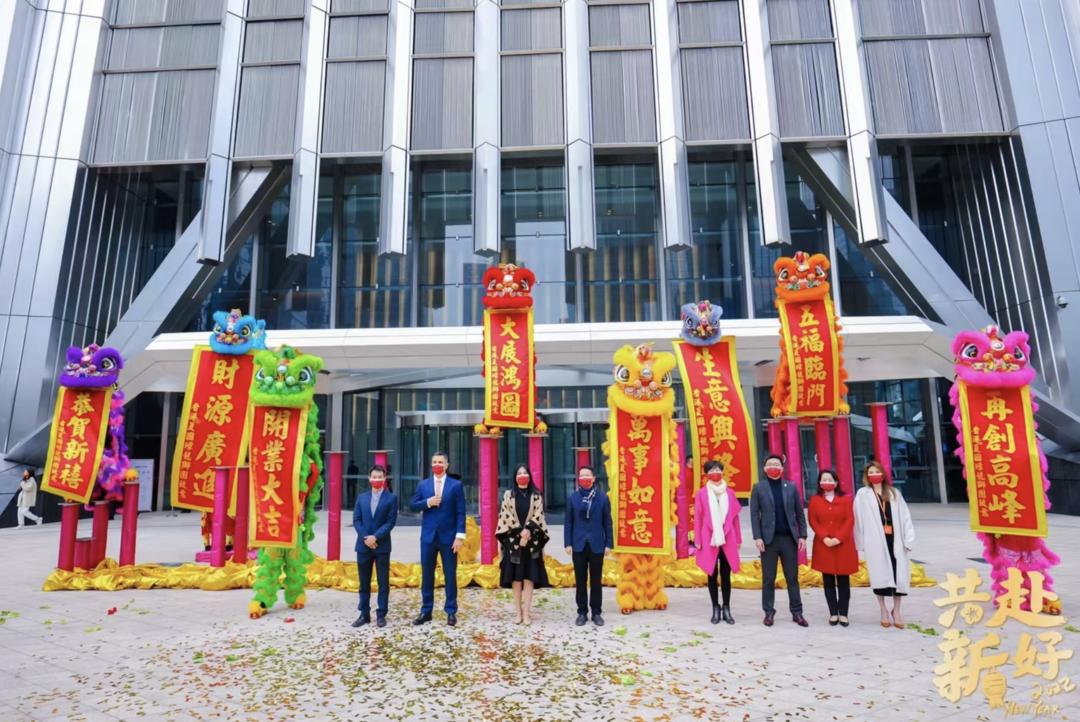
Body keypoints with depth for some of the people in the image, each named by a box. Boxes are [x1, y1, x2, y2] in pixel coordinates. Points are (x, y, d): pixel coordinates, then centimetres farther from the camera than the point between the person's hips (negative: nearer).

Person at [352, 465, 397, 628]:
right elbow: (356, 520, 4)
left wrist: (375, 537, -17)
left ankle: (381, 614, 12)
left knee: (383, 582, 3)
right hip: (363, 545, 3)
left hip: (382, 546, -3)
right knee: (364, 582, 9)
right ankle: (364, 614, 18)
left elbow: (391, 522, -7)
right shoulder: (362, 497, 10)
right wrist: (365, 538, -9)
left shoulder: (391, 498, -1)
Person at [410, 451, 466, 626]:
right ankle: (426, 611, 21)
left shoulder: (456, 485, -2)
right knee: (426, 574, 9)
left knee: (450, 575, 5)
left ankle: (451, 612, 16)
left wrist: (460, 536, -12)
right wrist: (427, 502, -12)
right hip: (428, 536, 2)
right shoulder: (423, 485, 7)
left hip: (449, 536, -2)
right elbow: (413, 506, 6)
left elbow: (460, 513, -5)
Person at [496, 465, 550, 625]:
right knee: (515, 577, 2)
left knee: (529, 577, -2)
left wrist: (527, 530, -18)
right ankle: (518, 612, 9)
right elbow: (506, 516, -3)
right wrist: (520, 533, -11)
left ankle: (526, 613, 0)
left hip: (531, 541, 0)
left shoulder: (536, 496, 5)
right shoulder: (508, 495, 5)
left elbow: (538, 516, -3)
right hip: (513, 540, 0)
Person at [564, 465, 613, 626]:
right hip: (579, 545, 1)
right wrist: (568, 543, -2)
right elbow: (568, 522, 3)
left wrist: (609, 544, -2)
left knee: (596, 580, 8)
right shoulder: (572, 498, 1)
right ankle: (582, 612, 19)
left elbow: (607, 522, 1)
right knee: (580, 580, 8)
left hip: (597, 545, -1)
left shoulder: (602, 497, -1)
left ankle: (596, 613, 19)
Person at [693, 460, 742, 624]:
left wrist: (738, 539, 8)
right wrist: (697, 541, -3)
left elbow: (735, 517, 8)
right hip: (709, 541, -2)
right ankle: (715, 608, 17)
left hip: (727, 540, 2)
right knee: (712, 575, 7)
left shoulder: (730, 493, 5)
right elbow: (697, 518, -1)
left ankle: (726, 609, 16)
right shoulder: (702, 494, -2)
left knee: (726, 575, 7)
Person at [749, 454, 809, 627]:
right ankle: (769, 612, 14)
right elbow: (754, 514, -2)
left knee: (792, 577, 7)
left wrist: (802, 536, 0)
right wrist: (757, 537, -9)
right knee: (768, 579, 5)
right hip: (768, 539, -1)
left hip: (789, 538, 2)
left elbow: (800, 513, 8)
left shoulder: (791, 487, 8)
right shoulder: (759, 487, 2)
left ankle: (797, 613, 16)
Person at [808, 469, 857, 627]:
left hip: (843, 544, 0)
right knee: (828, 581, 4)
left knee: (843, 580, 4)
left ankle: (843, 613, 11)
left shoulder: (845, 499, 3)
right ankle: (833, 613, 11)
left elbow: (850, 521, -4)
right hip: (823, 546, 0)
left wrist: (838, 538, -14)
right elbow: (813, 521, 0)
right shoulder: (814, 500, 4)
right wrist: (824, 538, -13)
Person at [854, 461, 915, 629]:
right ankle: (883, 611, 14)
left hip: (894, 539, 2)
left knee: (899, 574, 1)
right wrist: (861, 543, -1)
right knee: (880, 575, 1)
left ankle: (896, 611, 16)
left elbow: (905, 517, 8)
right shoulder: (863, 494, 3)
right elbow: (859, 519, 2)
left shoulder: (894, 493, 12)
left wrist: (908, 539, -1)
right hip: (875, 541, -2)